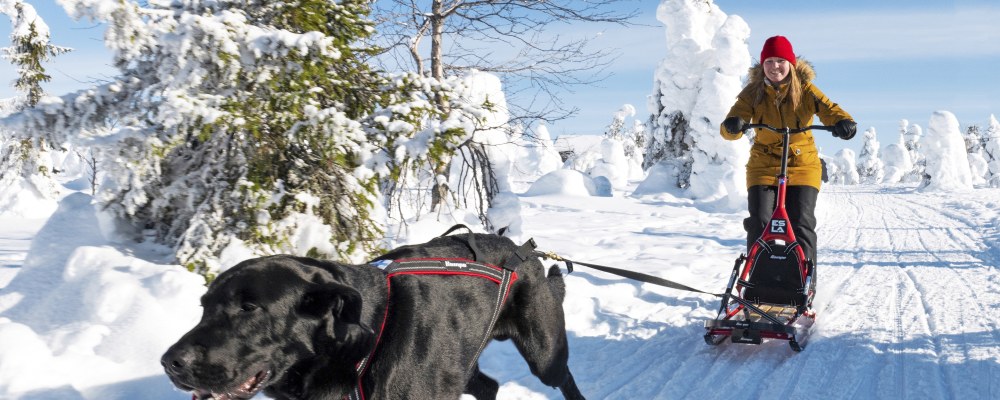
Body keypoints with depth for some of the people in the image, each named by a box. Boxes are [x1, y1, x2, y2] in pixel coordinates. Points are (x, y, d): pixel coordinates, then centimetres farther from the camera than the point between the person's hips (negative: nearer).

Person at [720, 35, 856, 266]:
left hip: (803, 166, 0)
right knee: (759, 223, -9)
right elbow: (729, 130, -13)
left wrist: (843, 122, -39)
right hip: (763, 166, 0)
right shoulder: (753, 93, -3)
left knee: (801, 224, -7)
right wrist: (733, 125, -38)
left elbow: (828, 108, -16)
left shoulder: (804, 89, -3)